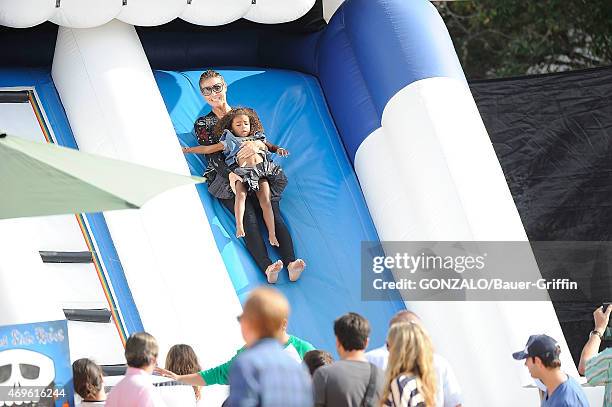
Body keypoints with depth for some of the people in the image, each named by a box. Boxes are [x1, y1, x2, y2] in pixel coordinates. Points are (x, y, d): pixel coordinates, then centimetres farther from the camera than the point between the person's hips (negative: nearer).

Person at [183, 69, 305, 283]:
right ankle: (268, 268, -44)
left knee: (273, 214, -22)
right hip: (227, 178, -2)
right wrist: (232, 174, -17)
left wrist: (256, 145, -15)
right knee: (249, 218, -26)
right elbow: (213, 156, 3)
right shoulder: (202, 124, 17)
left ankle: (291, 263, -40)